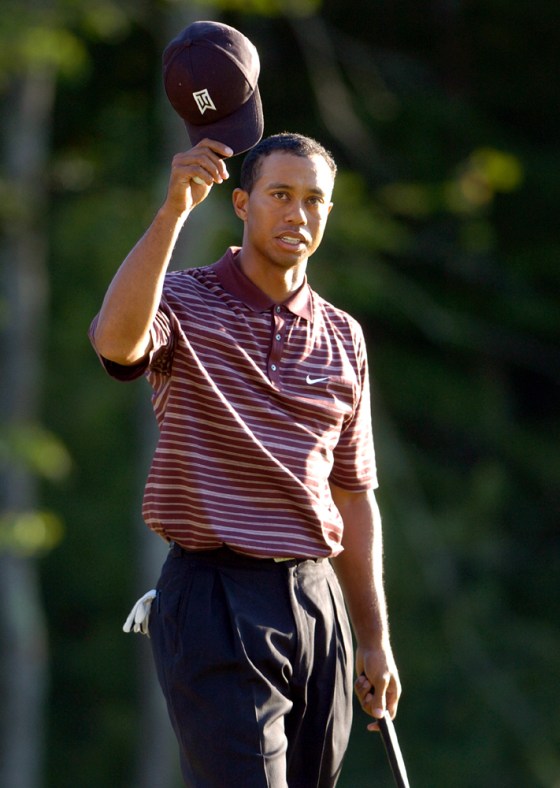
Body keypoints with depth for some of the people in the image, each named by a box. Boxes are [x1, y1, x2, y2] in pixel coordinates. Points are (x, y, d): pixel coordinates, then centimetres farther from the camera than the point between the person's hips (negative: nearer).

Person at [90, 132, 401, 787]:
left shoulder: (342, 337, 13)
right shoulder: (184, 304, -2)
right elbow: (115, 340, -28)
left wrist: (374, 638, 15)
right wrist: (174, 210, -34)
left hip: (316, 600, 6)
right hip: (215, 601, -6)